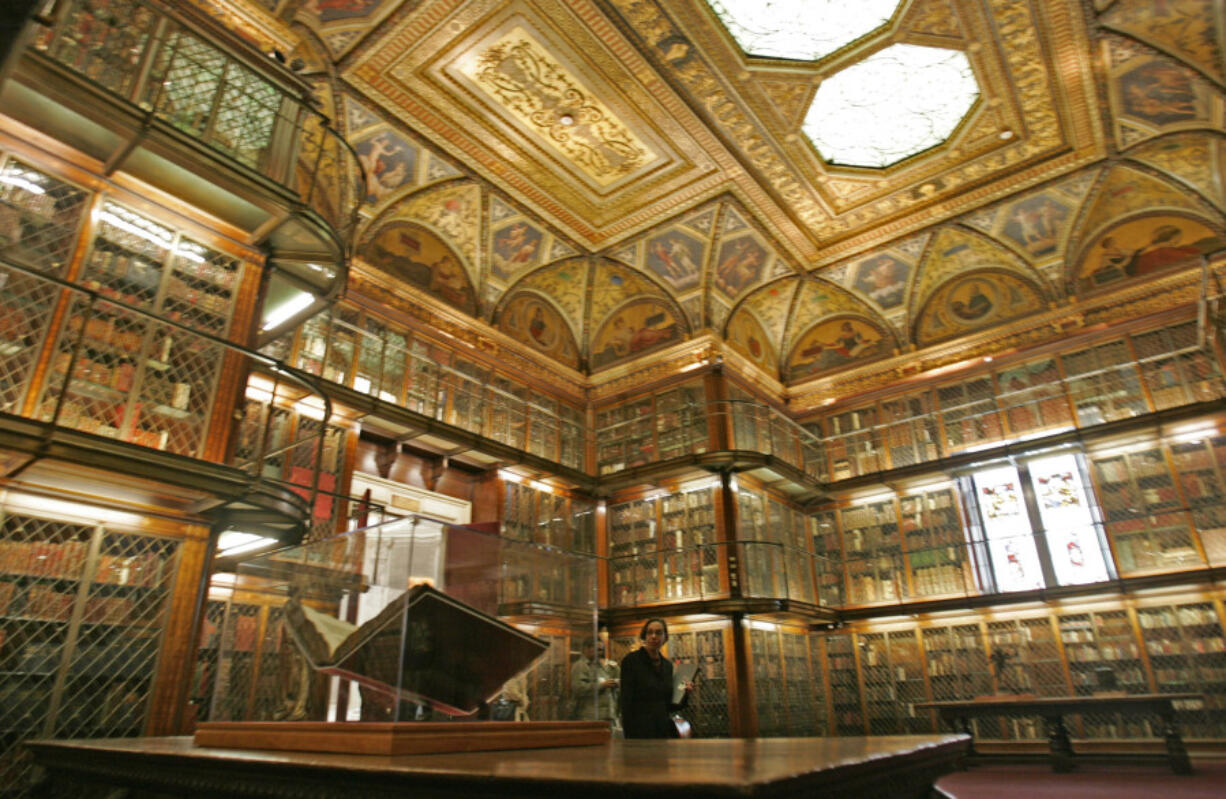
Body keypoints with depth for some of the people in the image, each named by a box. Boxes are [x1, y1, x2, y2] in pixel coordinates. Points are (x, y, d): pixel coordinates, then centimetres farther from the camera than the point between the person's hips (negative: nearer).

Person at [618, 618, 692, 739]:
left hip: (665, 730, 6)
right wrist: (629, 736, -16)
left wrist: (684, 694, -1)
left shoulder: (667, 665, 11)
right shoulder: (631, 660, -7)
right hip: (641, 731, -5)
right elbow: (626, 702, -11)